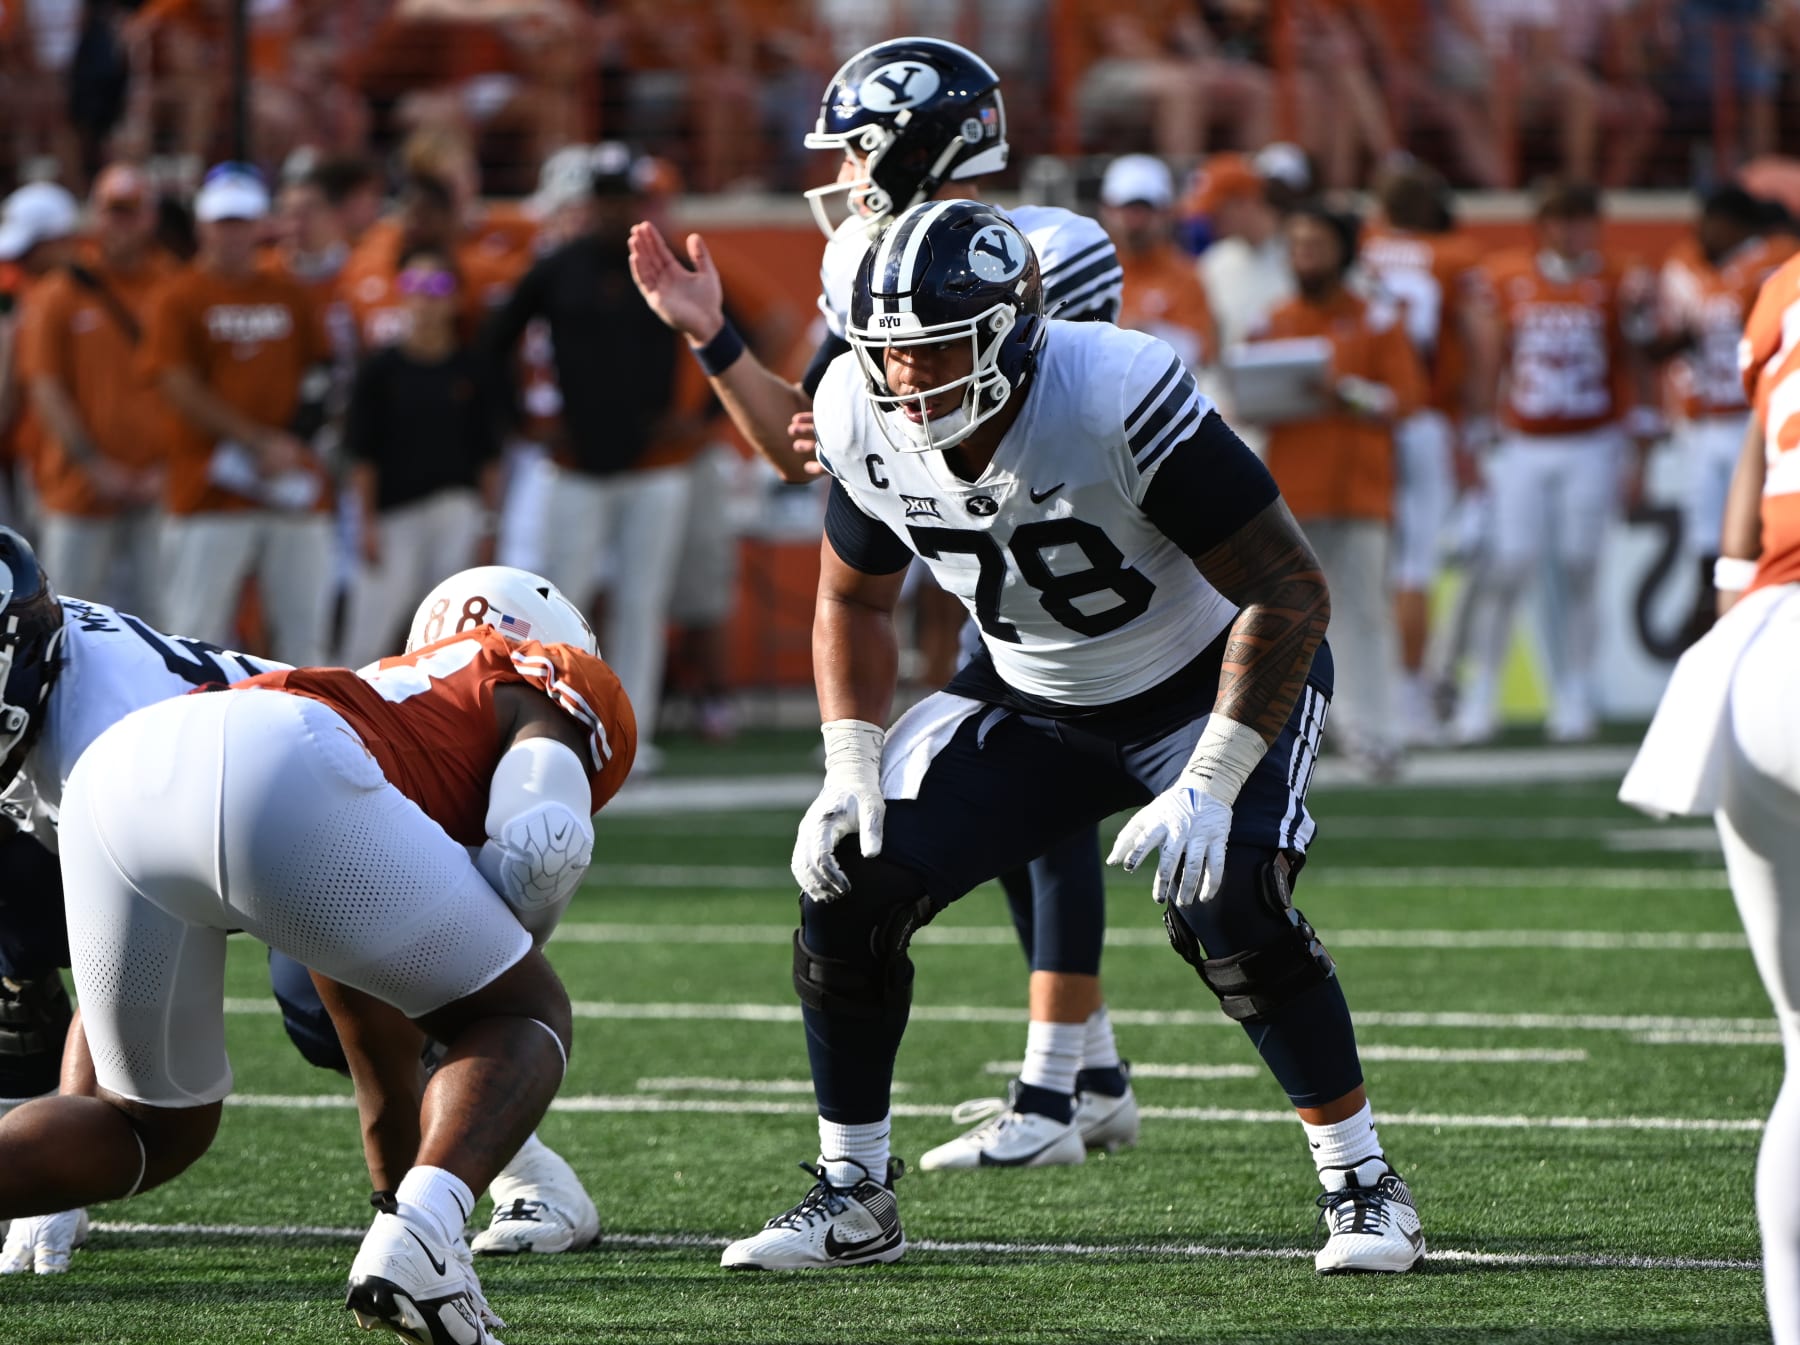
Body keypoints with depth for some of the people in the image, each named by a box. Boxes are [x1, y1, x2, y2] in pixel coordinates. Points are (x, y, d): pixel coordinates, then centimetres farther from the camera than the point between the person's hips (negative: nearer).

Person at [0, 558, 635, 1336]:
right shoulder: (560, 695, 28)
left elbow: (381, 1046, 49)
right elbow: (542, 842, 4)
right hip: (280, 779, -6)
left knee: (156, 1128, 24)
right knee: (524, 1021, 15)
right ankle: (414, 1241, -12)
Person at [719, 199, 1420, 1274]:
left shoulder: (1122, 400, -34)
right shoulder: (867, 423, -16)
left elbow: (1291, 593, -28)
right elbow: (853, 601, 5)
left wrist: (1211, 783, -34)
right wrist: (851, 768, -9)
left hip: (1213, 681, -5)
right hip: (1034, 700, 5)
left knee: (1225, 904, -29)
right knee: (849, 882, -10)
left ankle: (1365, 1185, -9)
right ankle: (854, 1201, 7)